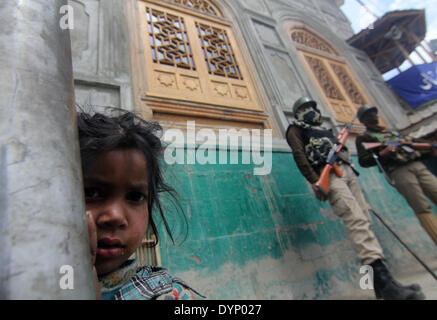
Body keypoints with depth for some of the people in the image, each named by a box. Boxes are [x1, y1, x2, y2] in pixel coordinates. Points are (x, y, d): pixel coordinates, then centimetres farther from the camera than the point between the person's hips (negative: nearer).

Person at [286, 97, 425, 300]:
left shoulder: (322, 129, 36)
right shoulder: (295, 129, 10)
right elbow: (298, 154, -7)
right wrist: (313, 181, -20)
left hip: (346, 171, 8)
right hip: (327, 174, -8)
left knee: (364, 219, 0)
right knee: (356, 219, -24)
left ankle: (380, 283, 4)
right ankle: (382, 279, -30)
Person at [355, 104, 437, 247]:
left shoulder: (392, 132, 31)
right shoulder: (364, 138, 9)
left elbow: (412, 143, 30)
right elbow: (363, 161, -3)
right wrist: (382, 154, -18)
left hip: (417, 164, 6)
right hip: (398, 171, -6)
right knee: (422, 209, -13)